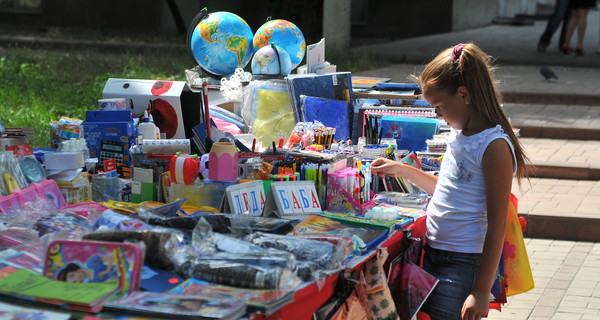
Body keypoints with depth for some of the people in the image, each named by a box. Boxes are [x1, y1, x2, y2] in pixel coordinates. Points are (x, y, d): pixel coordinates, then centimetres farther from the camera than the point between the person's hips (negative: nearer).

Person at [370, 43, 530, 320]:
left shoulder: (494, 146, -17)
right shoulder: (459, 135, 9)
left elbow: (496, 224, -18)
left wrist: (482, 291, -18)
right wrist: (401, 170, 19)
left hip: (462, 266, -8)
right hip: (433, 255, 8)